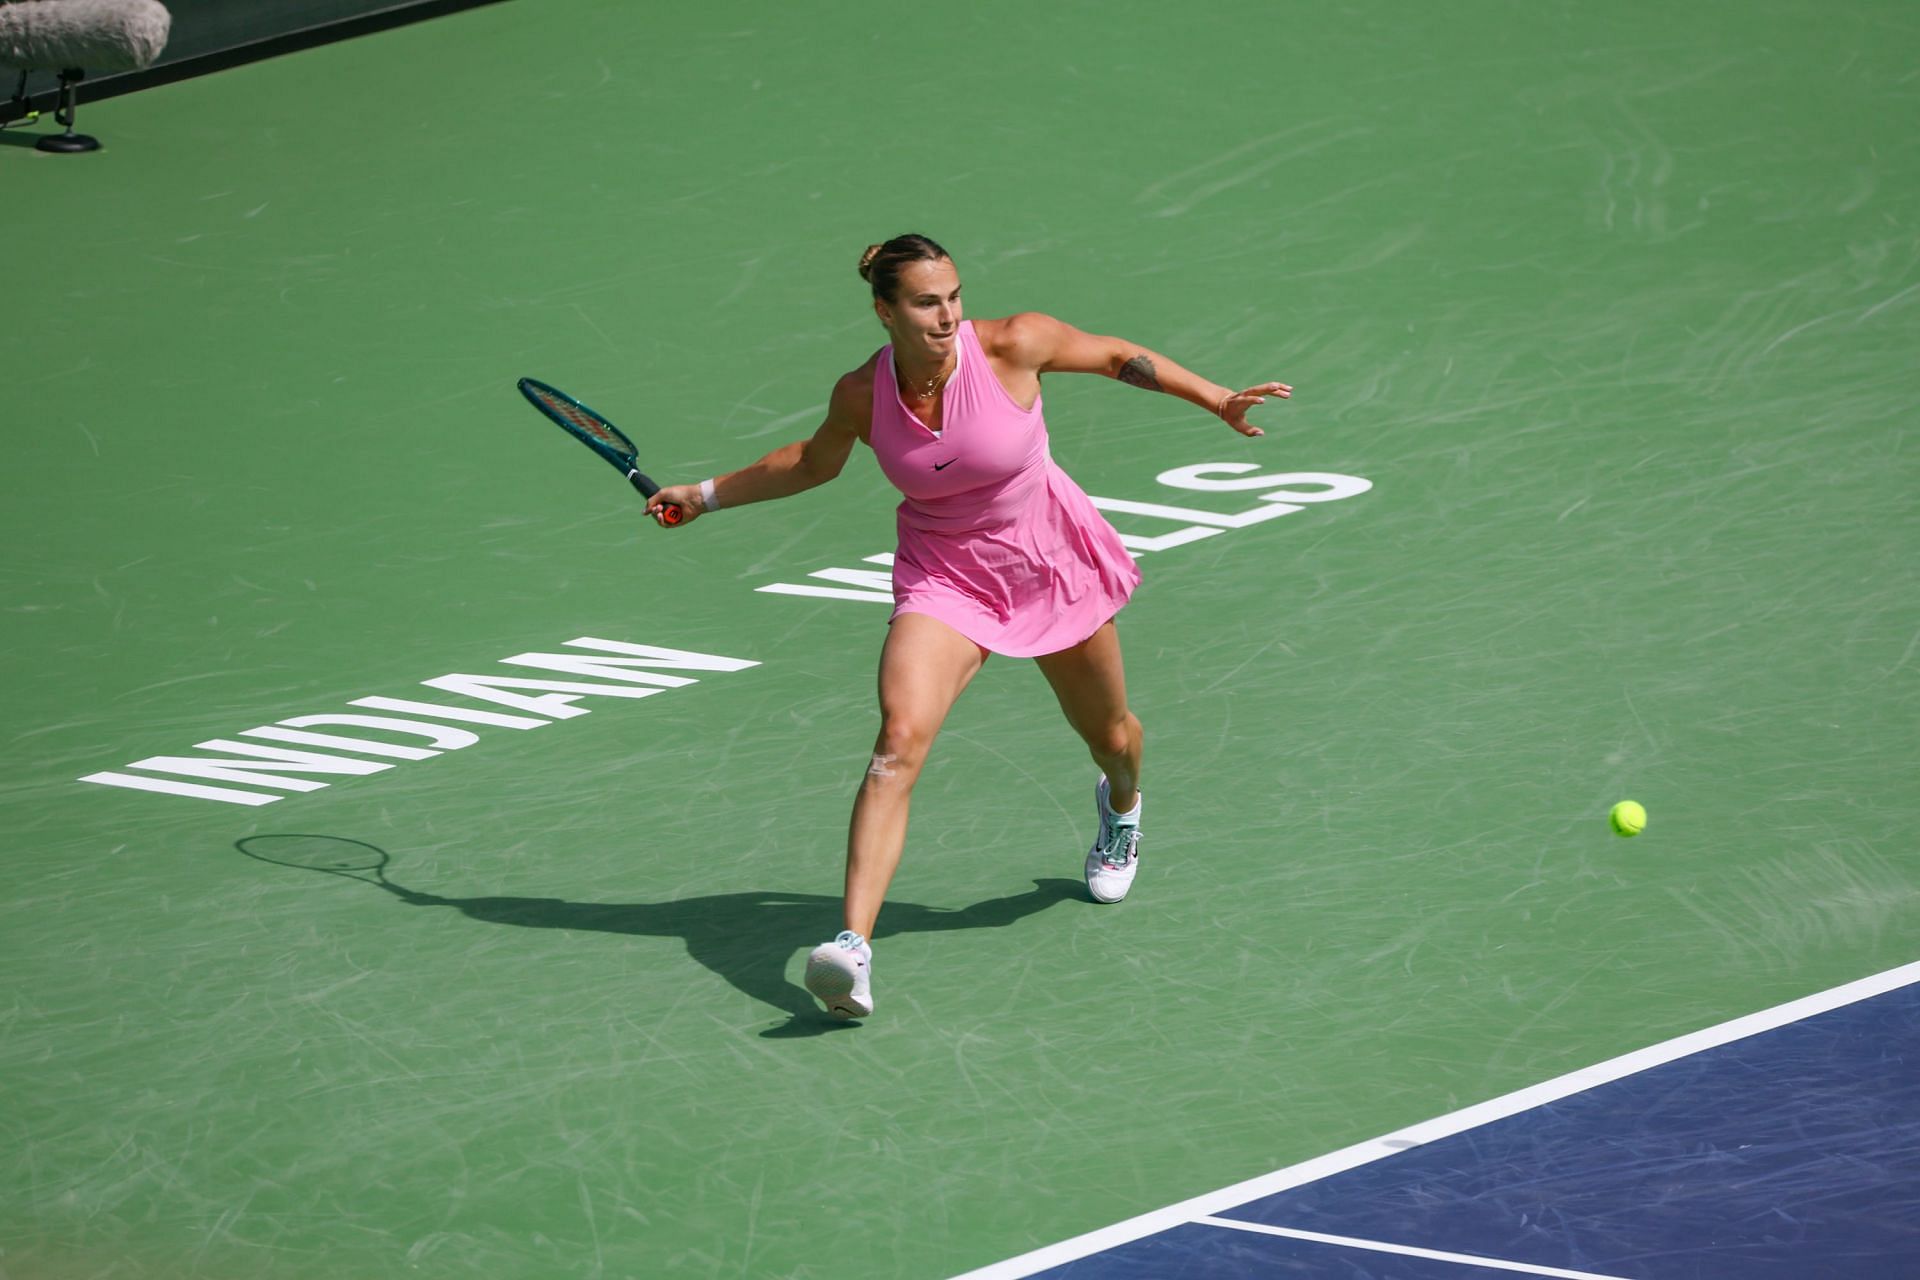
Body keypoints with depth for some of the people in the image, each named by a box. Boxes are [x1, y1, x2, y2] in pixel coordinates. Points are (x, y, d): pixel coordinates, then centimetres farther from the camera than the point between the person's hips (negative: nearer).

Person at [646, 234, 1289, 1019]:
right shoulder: (861, 396, -15)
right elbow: (814, 462, 8)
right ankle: (853, 948, -33)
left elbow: (1118, 357, -4)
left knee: (1110, 736, 20)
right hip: (942, 579, 0)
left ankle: (1120, 807, 62)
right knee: (899, 740, -25)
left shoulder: (1014, 344, -22)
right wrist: (707, 496, 8)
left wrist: (1218, 399, -7)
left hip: (1051, 561, 0)